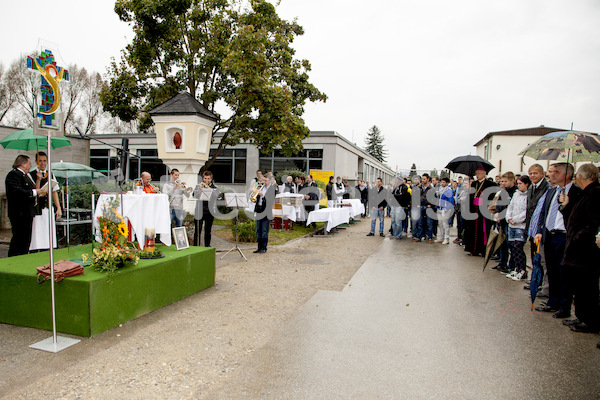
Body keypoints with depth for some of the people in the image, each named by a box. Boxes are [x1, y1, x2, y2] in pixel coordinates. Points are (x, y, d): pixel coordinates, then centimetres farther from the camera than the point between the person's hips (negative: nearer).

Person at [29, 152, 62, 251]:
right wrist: (38, 179, -20)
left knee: (49, 235, 3)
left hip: (49, 209, 4)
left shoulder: (51, 175, 13)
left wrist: (58, 208, 8)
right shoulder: (31, 175, -1)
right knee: (37, 235, -5)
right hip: (37, 209, -4)